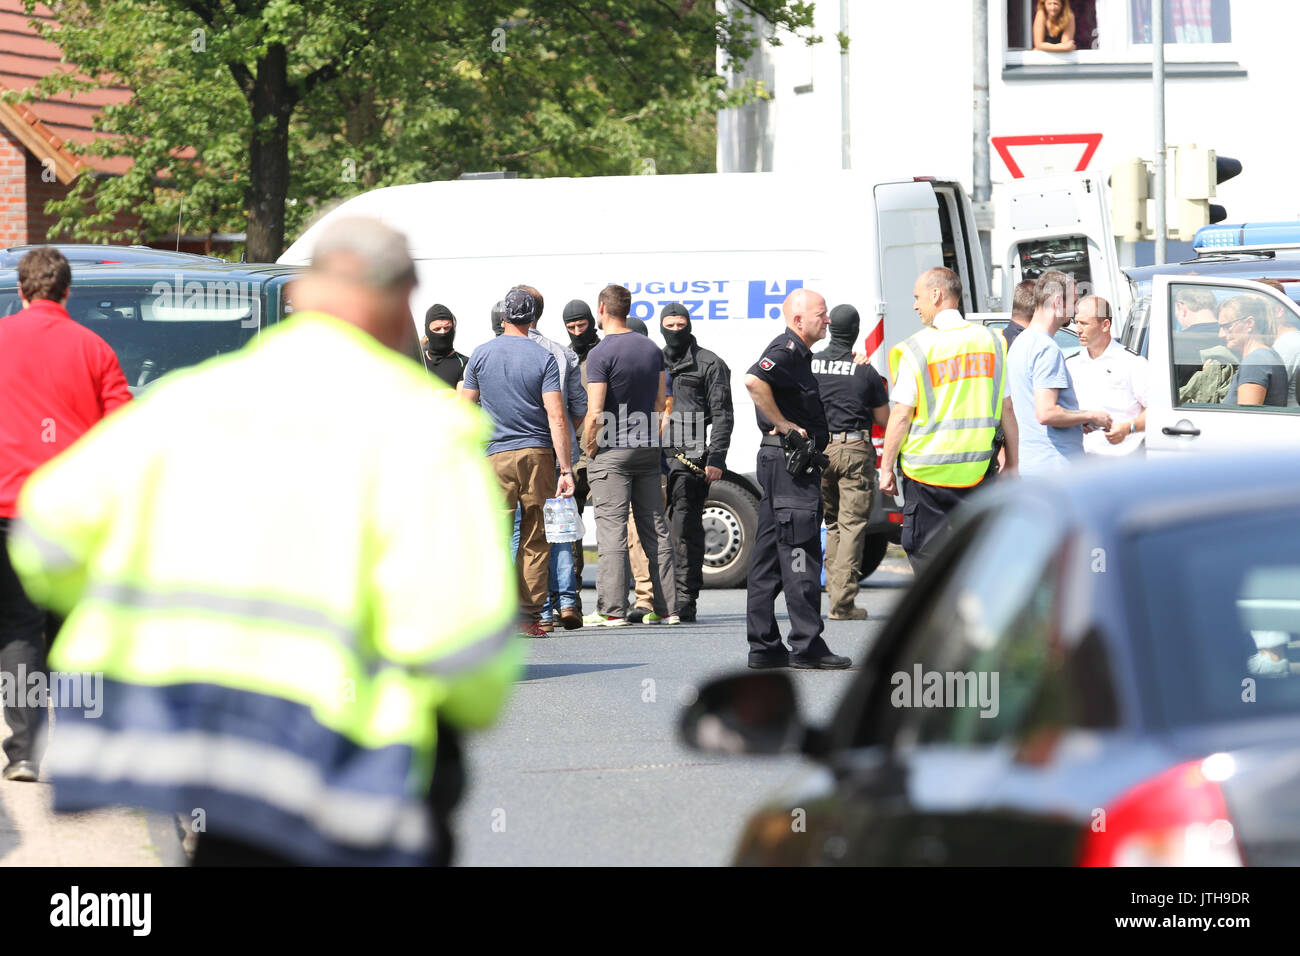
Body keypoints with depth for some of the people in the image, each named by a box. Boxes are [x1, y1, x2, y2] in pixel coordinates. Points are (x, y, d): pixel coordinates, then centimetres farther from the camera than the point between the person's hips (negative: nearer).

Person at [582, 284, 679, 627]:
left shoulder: (601, 354, -14)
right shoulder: (652, 349, 8)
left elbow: (596, 413, -17)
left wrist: (589, 445, -4)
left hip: (613, 450, -6)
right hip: (648, 446, 6)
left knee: (612, 530, -6)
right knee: (655, 530, 8)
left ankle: (612, 609, -9)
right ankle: (666, 608, 8)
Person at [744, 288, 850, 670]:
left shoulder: (798, 353, 20)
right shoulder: (787, 349, -13)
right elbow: (754, 380, -32)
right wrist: (782, 424, -23)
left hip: (789, 462, 11)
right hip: (790, 462, -11)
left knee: (770, 559, 10)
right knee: (800, 553, -10)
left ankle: (763, 646, 13)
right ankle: (806, 647, -10)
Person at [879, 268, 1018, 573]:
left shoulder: (916, 349, -9)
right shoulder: (990, 341, 5)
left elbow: (902, 415, -9)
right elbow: (1007, 408, 8)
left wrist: (886, 468, -1)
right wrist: (1012, 463, 15)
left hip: (927, 469, -4)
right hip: (977, 470, 4)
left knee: (928, 556, 3)